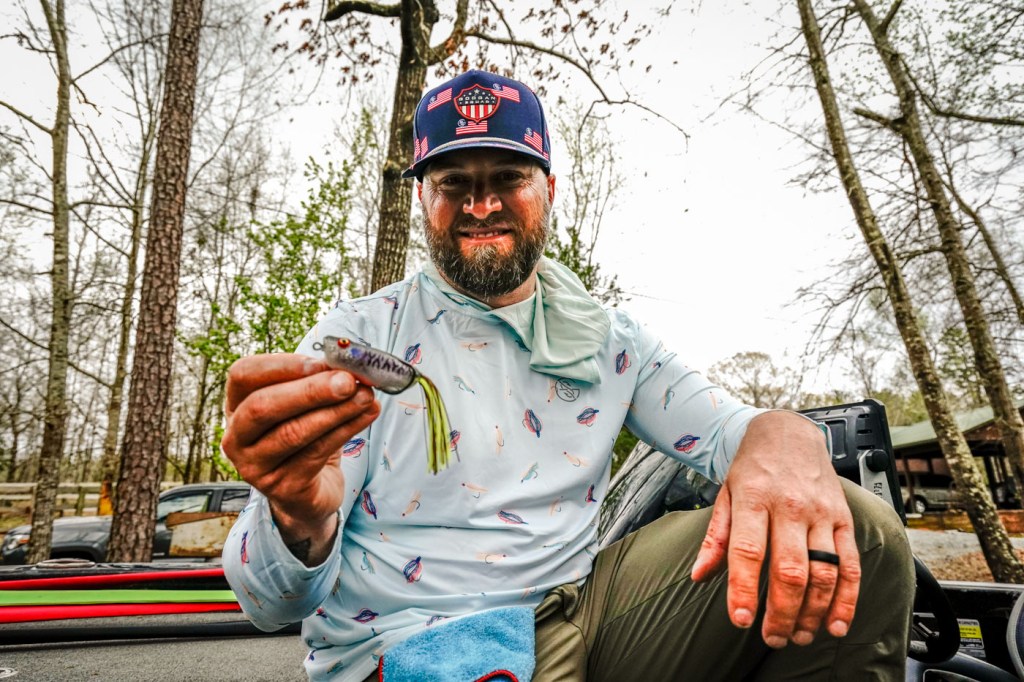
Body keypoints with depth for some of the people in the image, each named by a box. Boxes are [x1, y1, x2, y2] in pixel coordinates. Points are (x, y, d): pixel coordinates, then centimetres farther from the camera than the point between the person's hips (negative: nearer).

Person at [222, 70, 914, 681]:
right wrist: (301, 521, -37)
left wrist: (786, 438, -23)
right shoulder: (360, 337, -6)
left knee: (857, 529, -9)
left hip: (581, 607, 4)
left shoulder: (608, 338, 8)